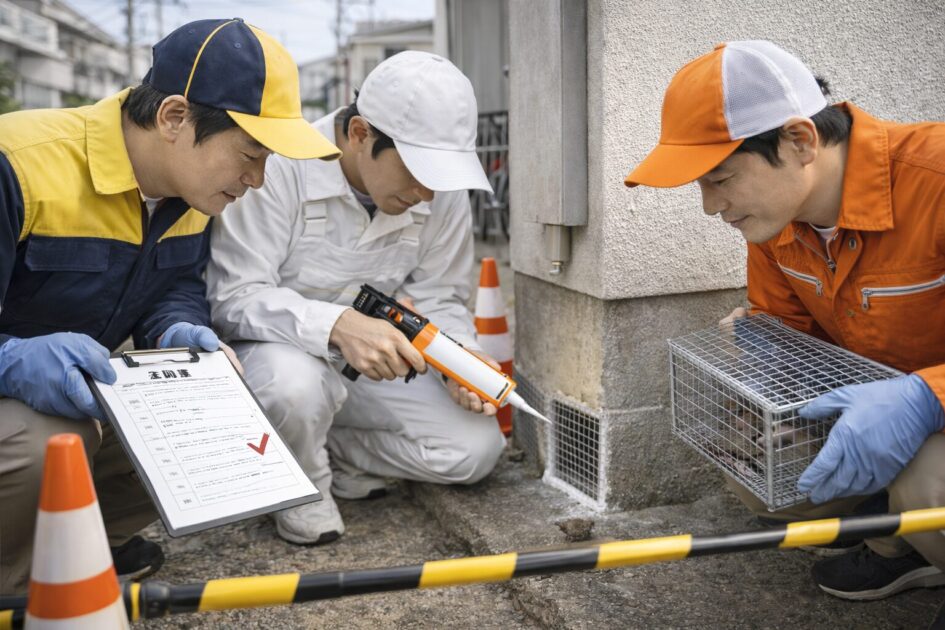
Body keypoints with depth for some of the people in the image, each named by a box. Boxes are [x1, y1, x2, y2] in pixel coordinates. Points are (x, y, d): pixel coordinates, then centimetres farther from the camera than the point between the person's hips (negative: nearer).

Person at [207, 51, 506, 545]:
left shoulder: (443, 194, -9)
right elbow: (232, 297, -28)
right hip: (277, 349, -4)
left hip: (373, 363, 5)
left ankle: (327, 448, 9)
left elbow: (437, 297, 1)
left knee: (476, 447, -12)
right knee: (295, 383, -40)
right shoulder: (280, 168, -25)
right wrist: (337, 325, -45)